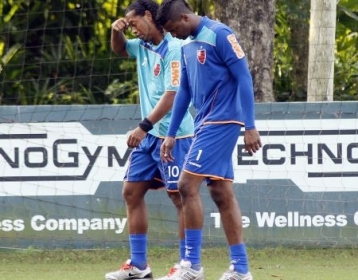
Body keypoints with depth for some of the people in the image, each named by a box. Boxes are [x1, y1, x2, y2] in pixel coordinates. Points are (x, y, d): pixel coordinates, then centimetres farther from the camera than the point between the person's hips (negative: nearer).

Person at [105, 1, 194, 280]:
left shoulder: (173, 49, -16)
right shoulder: (143, 46, 10)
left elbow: (171, 95, -22)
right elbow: (119, 49, 31)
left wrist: (144, 126, -27)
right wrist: (116, 32, 8)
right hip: (150, 135, 9)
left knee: (180, 195, -5)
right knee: (132, 191, 8)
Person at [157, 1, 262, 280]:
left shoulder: (220, 35, -13)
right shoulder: (188, 44, 13)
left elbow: (244, 79, -15)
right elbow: (184, 91, 20)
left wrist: (250, 126, -18)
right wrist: (171, 134, 20)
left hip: (221, 121, -9)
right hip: (206, 124, 9)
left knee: (188, 185, -11)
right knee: (222, 193, 7)